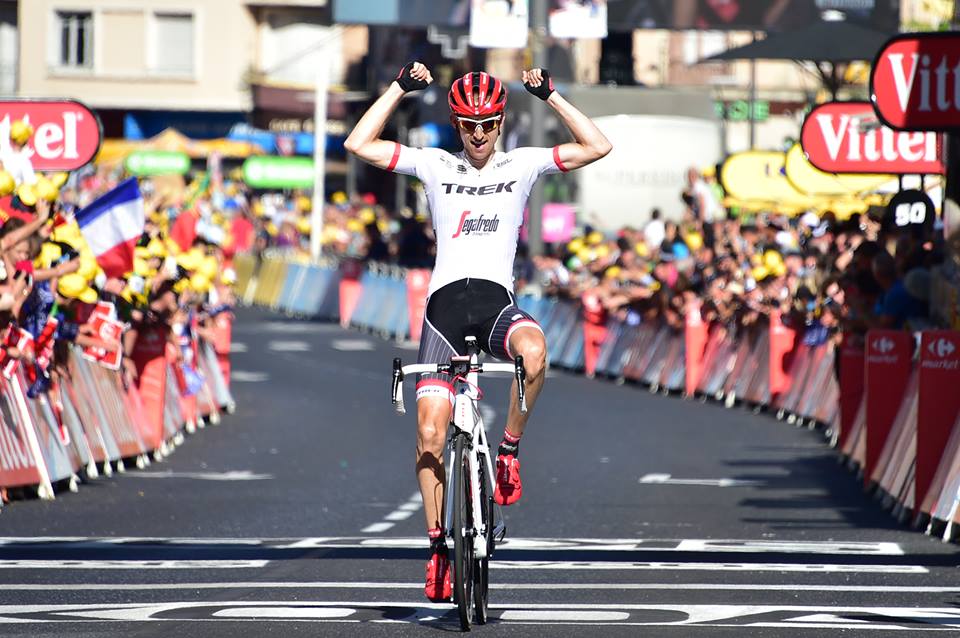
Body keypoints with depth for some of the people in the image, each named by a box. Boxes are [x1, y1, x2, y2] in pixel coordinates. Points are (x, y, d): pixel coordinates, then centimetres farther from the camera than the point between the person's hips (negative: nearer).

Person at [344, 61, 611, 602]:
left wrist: (550, 95, -1)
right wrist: (400, 89, 2)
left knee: (534, 353, -38)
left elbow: (598, 147, 2)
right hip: (446, 301, 1)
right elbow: (359, 145, 4)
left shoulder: (522, 165, 11)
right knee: (431, 434, -7)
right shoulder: (435, 166, 11)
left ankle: (510, 450, -13)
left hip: (499, 301, -1)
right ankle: (438, 545, 5)